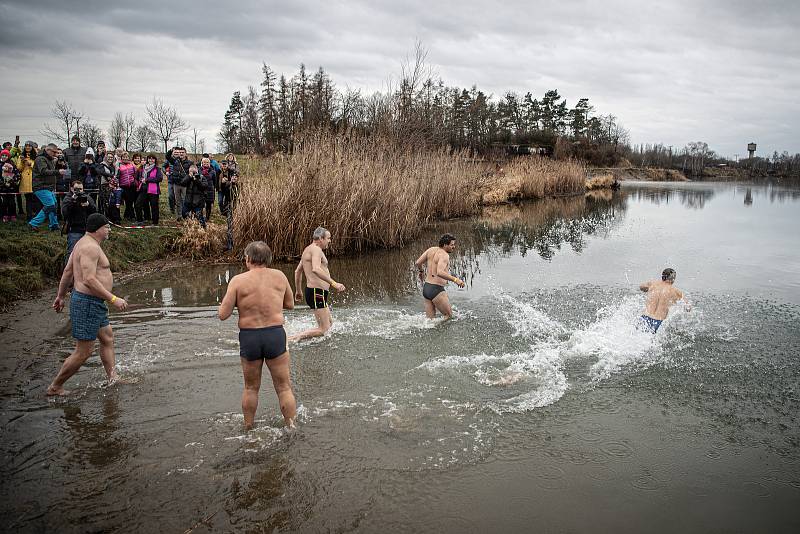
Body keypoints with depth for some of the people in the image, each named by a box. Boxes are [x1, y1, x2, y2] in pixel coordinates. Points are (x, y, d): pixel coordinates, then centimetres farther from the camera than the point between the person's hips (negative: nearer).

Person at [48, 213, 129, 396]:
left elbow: (67, 272, 20)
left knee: (108, 339, 18)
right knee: (83, 352, -2)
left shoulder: (85, 243, 14)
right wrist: (113, 299, -27)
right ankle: (55, 387, 11)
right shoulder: (90, 247, -20)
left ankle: (113, 379, 24)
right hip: (87, 303, -11)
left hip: (93, 304, 11)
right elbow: (89, 280, -28)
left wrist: (60, 296, 28)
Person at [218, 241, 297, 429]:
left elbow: (223, 314, -6)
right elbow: (290, 304, 12)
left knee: (251, 388, 19)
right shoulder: (279, 276, 0)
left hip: (249, 337, 0)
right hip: (275, 335, 0)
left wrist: (227, 298, 12)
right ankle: (291, 427, 15)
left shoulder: (238, 280, -6)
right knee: (284, 387, 11)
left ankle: (248, 427, 32)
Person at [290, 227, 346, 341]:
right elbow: (316, 269, -32)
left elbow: (297, 272, 28)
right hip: (317, 292, -11)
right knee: (323, 329, -9)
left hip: (314, 292, 11)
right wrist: (333, 283, -35)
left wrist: (298, 291, 37)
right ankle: (294, 338, -12)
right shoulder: (316, 249, -13)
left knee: (329, 323, 20)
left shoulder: (308, 250, 19)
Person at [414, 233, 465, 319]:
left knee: (430, 319, 15)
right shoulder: (444, 255, -15)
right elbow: (440, 272, -31)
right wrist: (455, 279, -30)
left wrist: (421, 272, 29)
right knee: (449, 316, 4)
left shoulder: (431, 249, 8)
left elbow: (417, 263, 10)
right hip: (436, 290, -8)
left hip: (426, 288, 8)